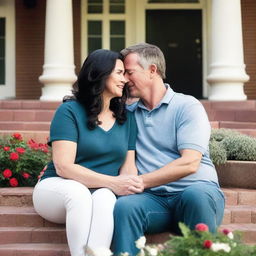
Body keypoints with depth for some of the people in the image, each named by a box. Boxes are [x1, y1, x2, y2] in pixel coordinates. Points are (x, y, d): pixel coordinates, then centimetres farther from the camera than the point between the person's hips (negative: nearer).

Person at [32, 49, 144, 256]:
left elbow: (128, 166, 6)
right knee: (78, 192, -38)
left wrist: (131, 184, -20)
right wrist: (112, 182, -26)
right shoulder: (69, 111, -6)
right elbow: (64, 167, -16)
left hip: (103, 193, 3)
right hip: (58, 189, -3)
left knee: (105, 198, -34)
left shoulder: (127, 118, 10)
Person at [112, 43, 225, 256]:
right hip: (154, 198, 2)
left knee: (195, 195, -38)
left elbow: (189, 163, -10)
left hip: (199, 191, -2)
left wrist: (140, 181, -14)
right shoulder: (128, 114, 18)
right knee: (124, 206, -31)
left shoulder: (187, 106, 2)